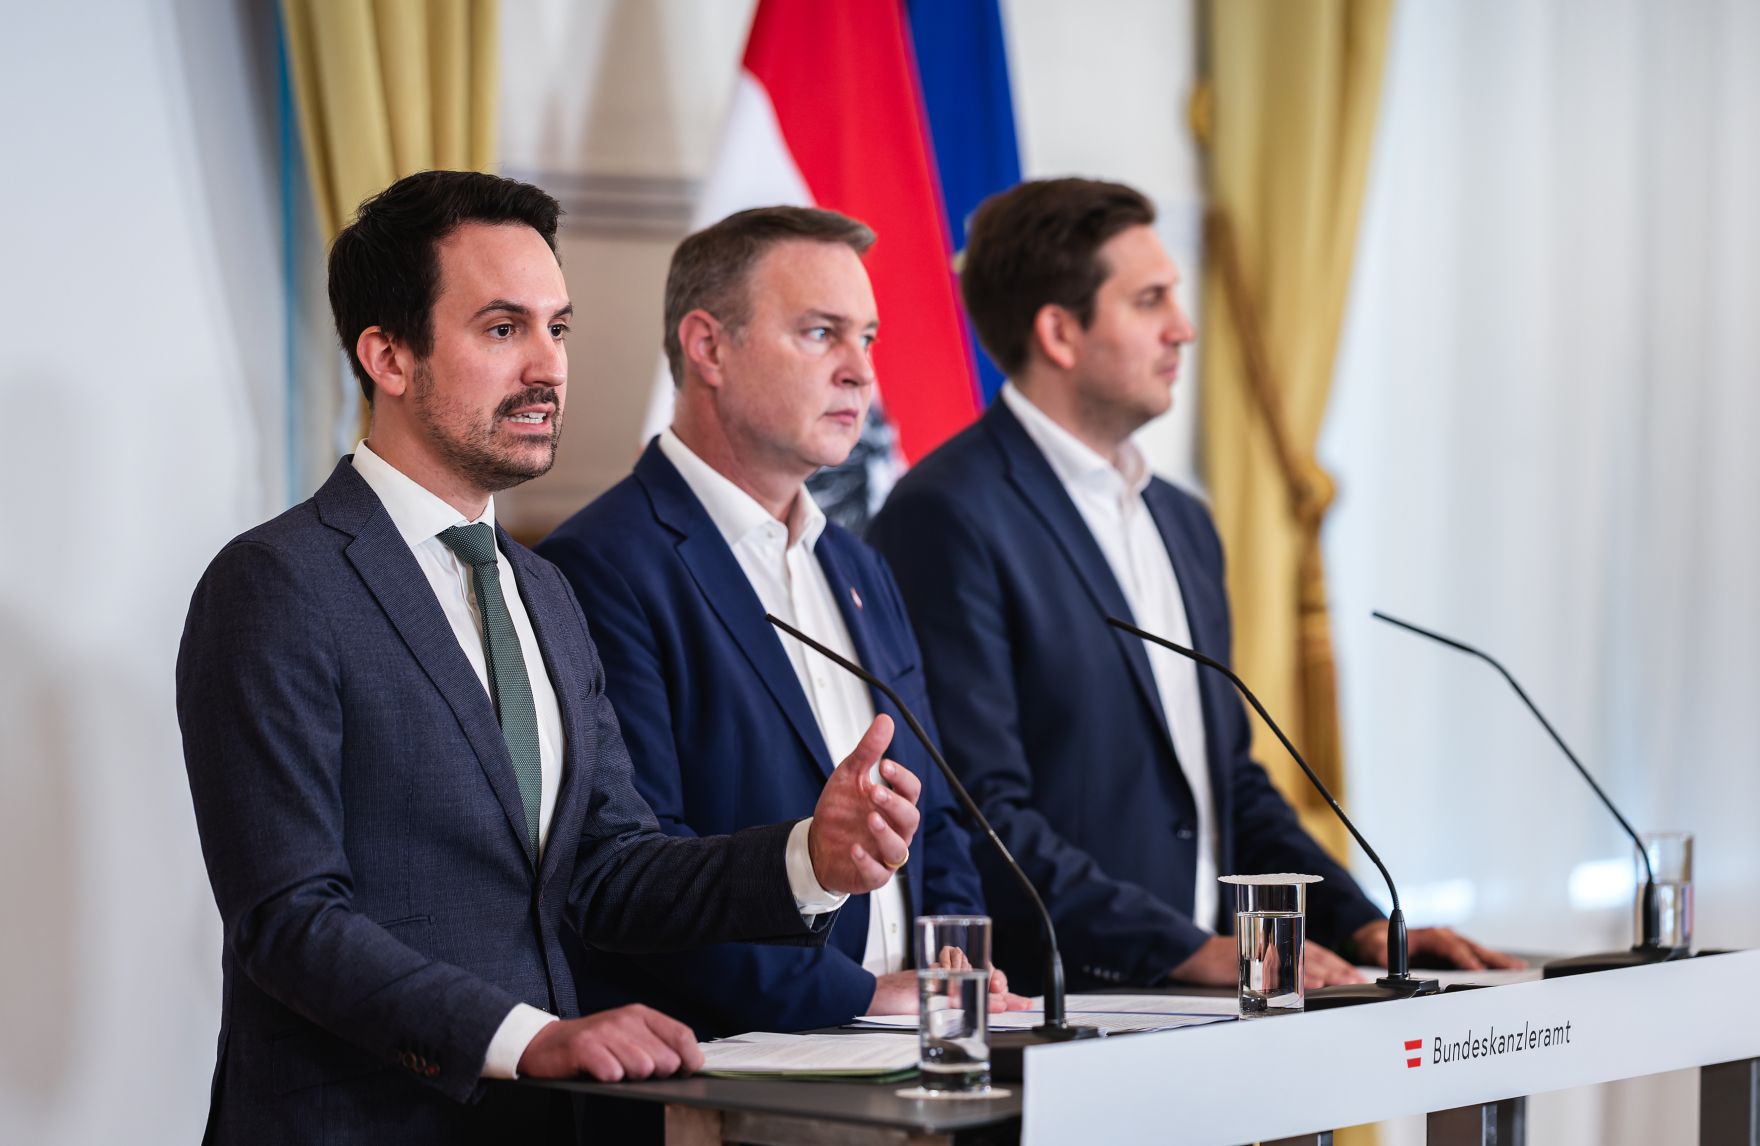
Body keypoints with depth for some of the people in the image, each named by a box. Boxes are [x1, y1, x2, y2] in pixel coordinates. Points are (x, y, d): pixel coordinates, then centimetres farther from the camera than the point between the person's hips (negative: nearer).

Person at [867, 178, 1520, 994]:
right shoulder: (946, 519, -8)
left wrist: (1361, 925, 11)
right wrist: (1189, 951, -18)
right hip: (1045, 1010, -7)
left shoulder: (1182, 522, 20)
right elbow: (978, 812, -15)